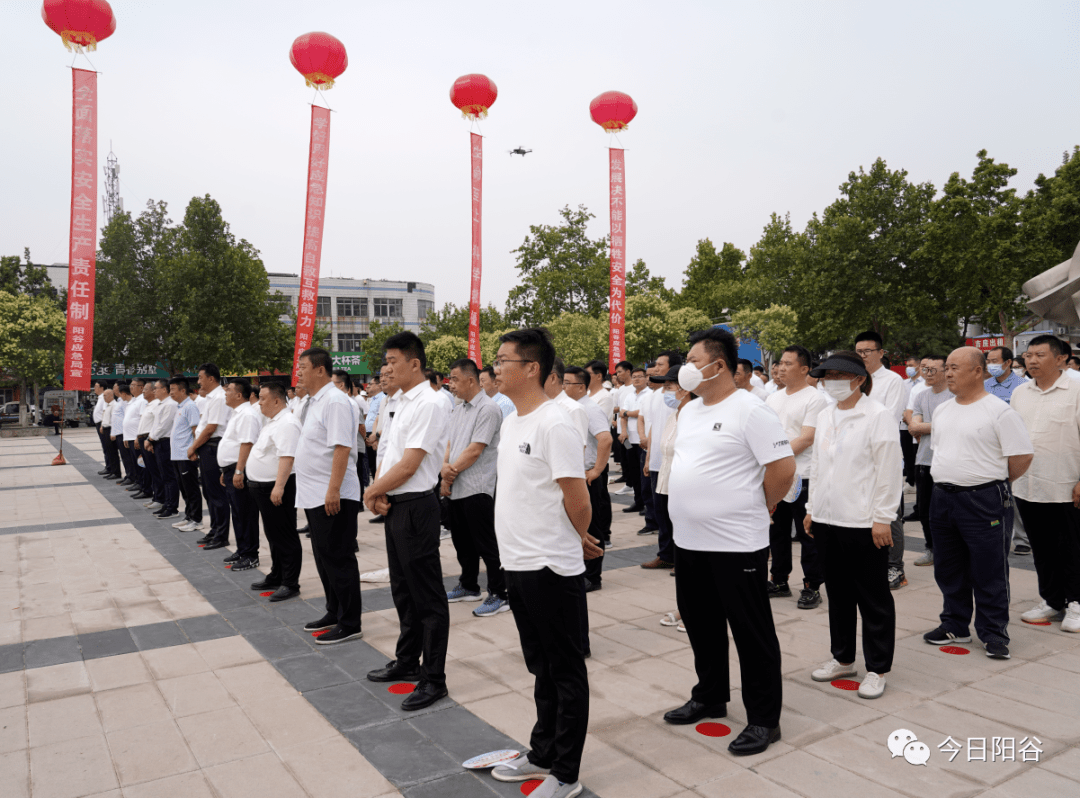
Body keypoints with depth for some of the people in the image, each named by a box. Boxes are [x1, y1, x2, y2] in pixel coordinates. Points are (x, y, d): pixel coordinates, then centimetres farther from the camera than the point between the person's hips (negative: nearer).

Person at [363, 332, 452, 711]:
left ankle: (433, 679, 11)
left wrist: (372, 492, -8)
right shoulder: (404, 403, 13)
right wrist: (378, 491, -2)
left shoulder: (428, 405, -17)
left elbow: (408, 466, -21)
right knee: (403, 590, 21)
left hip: (415, 508, -10)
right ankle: (407, 661, 36)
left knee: (427, 597, 0)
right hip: (395, 506, 10)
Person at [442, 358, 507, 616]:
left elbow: (475, 450, -18)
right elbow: (450, 444, 13)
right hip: (455, 488, 9)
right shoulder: (458, 410, 15)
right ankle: (469, 587, 33)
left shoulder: (488, 408, -13)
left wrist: (452, 471, -10)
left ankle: (499, 595, 7)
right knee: (462, 541, 18)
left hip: (476, 488, -9)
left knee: (486, 544, -2)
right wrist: (445, 467, -6)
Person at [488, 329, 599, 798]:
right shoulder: (510, 422, 10)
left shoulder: (554, 425, -18)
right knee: (541, 667, 21)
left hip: (550, 567, -8)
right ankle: (542, 754, 37)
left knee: (565, 671, 7)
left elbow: (578, 500, -17)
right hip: (518, 563, 9)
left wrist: (577, 542, 2)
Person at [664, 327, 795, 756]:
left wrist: (755, 510, -4)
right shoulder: (689, 411, 12)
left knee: (752, 633, 5)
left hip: (735, 544, -8)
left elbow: (782, 469, -16)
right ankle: (710, 697, 38)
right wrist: (691, 502, 14)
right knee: (701, 625, 20)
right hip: (688, 541, 8)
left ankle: (763, 719, 18)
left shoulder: (750, 410, -14)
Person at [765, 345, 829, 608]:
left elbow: (806, 439, -15)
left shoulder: (815, 399, -8)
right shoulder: (772, 399, 14)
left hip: (801, 477, -7)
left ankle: (812, 587, 11)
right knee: (777, 531, 14)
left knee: (807, 535, 1)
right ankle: (779, 581, 26)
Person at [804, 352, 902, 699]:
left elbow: (889, 471, -11)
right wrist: (812, 508, 14)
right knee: (838, 593, 16)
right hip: (827, 519, 7)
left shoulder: (879, 416, -8)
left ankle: (877, 669, 17)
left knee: (873, 598, 5)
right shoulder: (824, 416, 11)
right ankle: (843, 658, 29)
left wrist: (883, 518, -14)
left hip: (864, 522, -6)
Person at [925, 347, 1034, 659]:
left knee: (988, 573, 2)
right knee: (948, 569, 15)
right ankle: (955, 625, 28)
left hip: (984, 501, -7)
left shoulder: (999, 411, -11)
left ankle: (993, 633, 16)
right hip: (942, 498, 7)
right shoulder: (942, 411, 10)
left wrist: (993, 482, -2)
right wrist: (948, 480, 13)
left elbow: (1022, 456, -11)